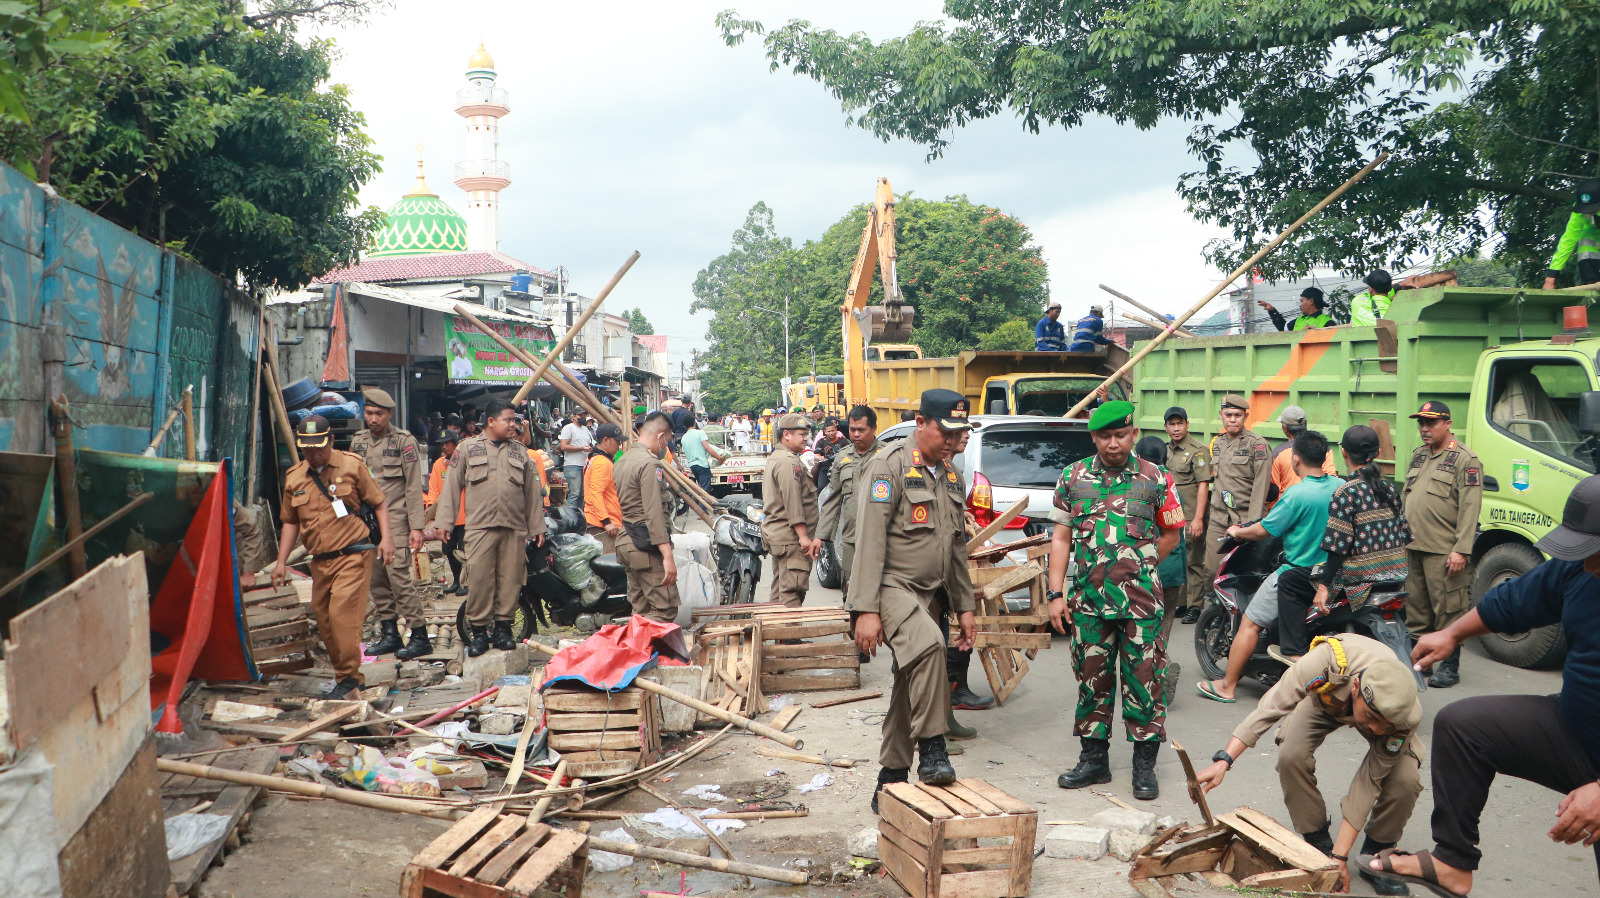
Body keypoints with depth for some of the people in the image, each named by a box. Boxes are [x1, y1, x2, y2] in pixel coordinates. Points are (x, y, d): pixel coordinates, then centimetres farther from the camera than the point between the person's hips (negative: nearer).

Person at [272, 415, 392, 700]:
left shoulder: (352, 466, -1)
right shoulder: (294, 479, 10)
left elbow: (379, 503, 4)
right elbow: (290, 522, 18)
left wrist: (386, 538, -8)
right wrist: (281, 562, 13)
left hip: (352, 556, -5)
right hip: (320, 561, 5)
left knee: (342, 612, -16)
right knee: (322, 617, 7)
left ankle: (349, 677, -9)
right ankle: (341, 670, 22)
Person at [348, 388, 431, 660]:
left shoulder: (405, 442, -3)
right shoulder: (357, 441, 13)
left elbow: (414, 488, -6)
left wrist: (416, 527, -11)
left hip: (394, 519, -6)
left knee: (399, 575, -12)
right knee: (376, 579, 6)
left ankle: (419, 636, -8)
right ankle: (389, 634, 14)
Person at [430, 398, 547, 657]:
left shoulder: (520, 451, 16)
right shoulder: (468, 448, 8)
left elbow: (532, 491, 18)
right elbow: (452, 485, 7)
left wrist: (537, 526, 14)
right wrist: (444, 521, 0)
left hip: (515, 529, 3)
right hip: (480, 527, -3)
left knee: (510, 579, 3)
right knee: (479, 579, -6)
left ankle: (503, 627, 15)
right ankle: (478, 631, 4)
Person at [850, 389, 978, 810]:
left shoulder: (952, 478, 16)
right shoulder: (888, 466, -10)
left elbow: (957, 549, 24)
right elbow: (870, 541, -16)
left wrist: (964, 606, 19)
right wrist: (866, 610, -21)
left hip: (931, 594, 8)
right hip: (891, 586, -8)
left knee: (910, 688, 9)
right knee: (927, 644, -34)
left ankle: (891, 780, 19)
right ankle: (932, 750, -23)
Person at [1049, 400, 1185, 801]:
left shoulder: (1155, 480, 1)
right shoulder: (1073, 478, 6)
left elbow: (1170, 533, 12)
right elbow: (1061, 538, 7)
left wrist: (1138, 569, 5)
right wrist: (1055, 594, 2)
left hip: (1141, 603, -2)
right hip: (1088, 602, 2)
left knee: (1143, 680, 2)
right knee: (1092, 679, 9)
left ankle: (1145, 764, 14)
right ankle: (1094, 759, 21)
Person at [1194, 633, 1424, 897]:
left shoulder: (1407, 719, -38)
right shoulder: (1326, 662, -45)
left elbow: (1369, 782, -31)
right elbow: (1270, 708, -36)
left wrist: (1340, 856, -29)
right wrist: (1223, 760, -44)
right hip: (1325, 698, 0)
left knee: (1406, 780, -26)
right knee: (1291, 756, -27)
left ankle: (1376, 856, 1)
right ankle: (1319, 844, -4)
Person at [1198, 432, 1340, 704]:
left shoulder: (1297, 495, -21)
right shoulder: (1341, 487, -2)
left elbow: (1264, 530, -13)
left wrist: (1237, 531, 5)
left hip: (1298, 574, -7)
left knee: (1250, 623, 3)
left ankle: (1227, 687, 8)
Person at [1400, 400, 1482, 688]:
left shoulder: (1465, 460, -7)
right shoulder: (1418, 456, 17)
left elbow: (1470, 508, -13)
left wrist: (1461, 550, -19)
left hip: (1444, 552, -7)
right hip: (1412, 548, 8)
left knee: (1448, 610, -3)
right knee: (1416, 609, 13)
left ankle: (1450, 666, 6)